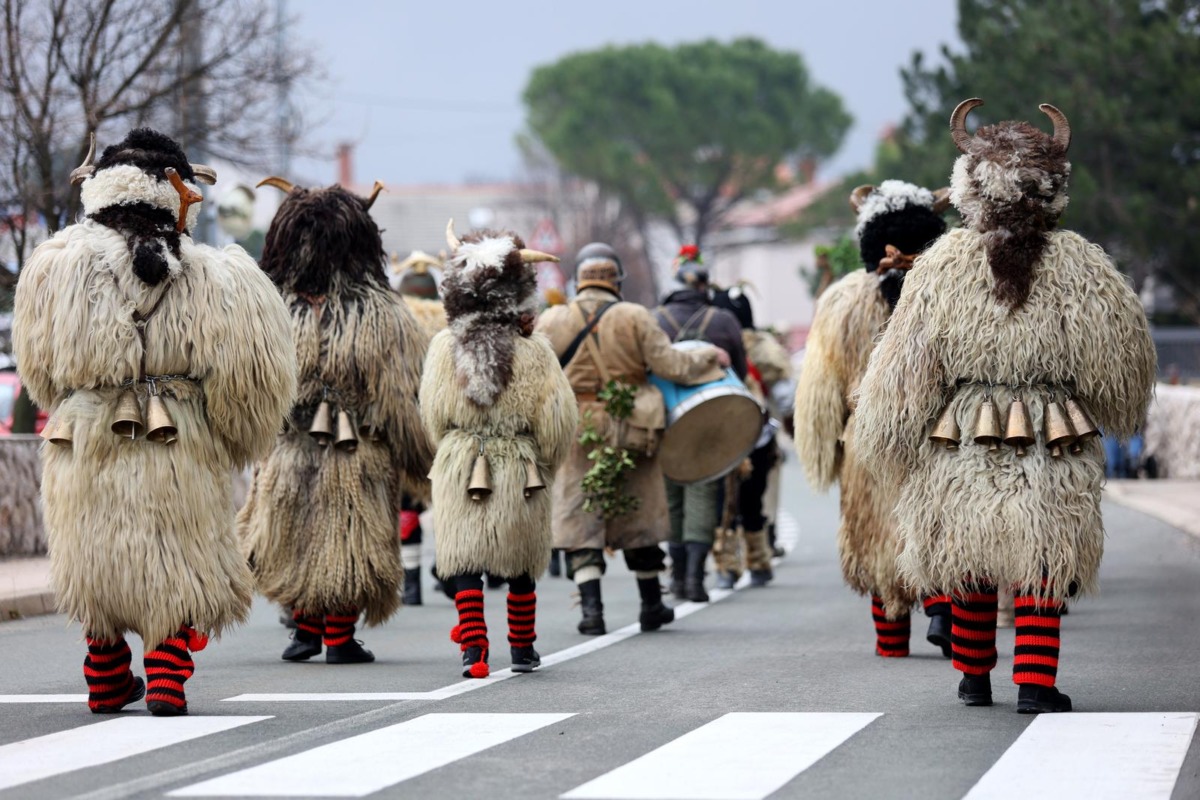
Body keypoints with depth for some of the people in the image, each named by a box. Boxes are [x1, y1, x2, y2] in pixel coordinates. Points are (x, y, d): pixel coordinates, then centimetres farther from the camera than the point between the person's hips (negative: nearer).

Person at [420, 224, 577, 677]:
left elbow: (433, 416, 4)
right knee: (520, 563, 13)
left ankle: (473, 646, -12)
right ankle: (522, 650, 23)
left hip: (460, 470, 0)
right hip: (520, 473, 0)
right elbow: (556, 419, -6)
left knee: (464, 557, 2)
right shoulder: (534, 353, -9)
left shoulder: (445, 348, -3)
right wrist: (545, 466, 12)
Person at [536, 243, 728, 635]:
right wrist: (709, 357, 8)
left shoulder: (552, 322, -2)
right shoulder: (635, 317, -6)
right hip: (631, 433, 0)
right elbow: (670, 364, -8)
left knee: (580, 520, 3)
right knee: (637, 516, 14)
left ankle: (591, 606, -11)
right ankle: (652, 606, 25)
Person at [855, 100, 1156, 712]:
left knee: (969, 558, 13)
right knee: (1043, 559, 2)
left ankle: (974, 676, 22)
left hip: (961, 443, 1)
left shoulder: (944, 264, -4)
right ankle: (1035, 683, -6)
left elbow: (907, 365, -1)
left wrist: (888, 447, 10)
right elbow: (1123, 359, 4)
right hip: (1051, 447, -1)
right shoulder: (1078, 264, -3)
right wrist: (1116, 417, 24)